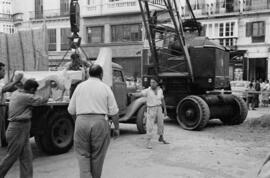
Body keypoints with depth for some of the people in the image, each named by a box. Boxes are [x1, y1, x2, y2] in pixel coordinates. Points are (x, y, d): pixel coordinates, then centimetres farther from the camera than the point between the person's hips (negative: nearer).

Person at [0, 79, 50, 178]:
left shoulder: (16, 93, 8)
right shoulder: (26, 97, -18)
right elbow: (43, 100, -14)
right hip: (17, 130, -10)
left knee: (26, 157, 8)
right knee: (11, 157, 2)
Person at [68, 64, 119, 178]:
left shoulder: (80, 86, 8)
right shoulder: (105, 88, 3)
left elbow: (71, 110, 9)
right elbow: (113, 112, 0)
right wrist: (116, 127, 11)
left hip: (81, 122, 1)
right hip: (100, 122, -1)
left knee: (83, 155, 8)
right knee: (97, 156, 12)